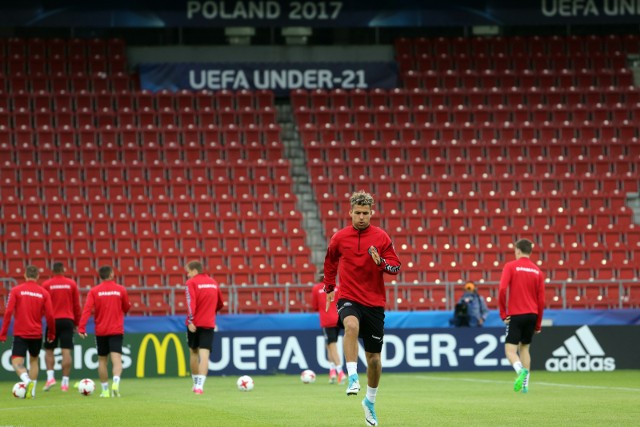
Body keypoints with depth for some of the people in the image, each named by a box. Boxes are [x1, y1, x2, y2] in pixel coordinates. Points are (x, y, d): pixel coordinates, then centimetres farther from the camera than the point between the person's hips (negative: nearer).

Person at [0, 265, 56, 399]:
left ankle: (27, 381, -32)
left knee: (16, 363, -3)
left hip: (20, 333, -2)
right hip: (37, 333, 2)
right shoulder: (43, 293, 1)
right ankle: (32, 391, 15)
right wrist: (51, 333, 13)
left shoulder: (16, 290, -3)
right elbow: (50, 315, -2)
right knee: (34, 360, 22)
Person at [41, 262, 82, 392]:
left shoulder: (46, 284, 0)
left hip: (52, 321, -1)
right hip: (68, 321, 1)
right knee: (66, 352, -2)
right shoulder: (71, 284, 4)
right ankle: (65, 382, -5)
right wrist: (77, 323, 14)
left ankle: (50, 377, -6)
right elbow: (77, 305, 6)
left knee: (49, 351, 11)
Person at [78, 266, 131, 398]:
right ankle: (116, 383, -33)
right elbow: (126, 308, 9)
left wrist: (81, 328, -17)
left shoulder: (94, 291, -3)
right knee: (116, 359, -8)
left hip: (101, 331, 1)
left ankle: (105, 390, 16)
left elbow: (87, 310, -13)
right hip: (116, 330, -1)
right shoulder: (120, 289, -1)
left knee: (102, 360, 14)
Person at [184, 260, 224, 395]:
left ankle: (196, 383, 25)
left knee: (193, 352, 17)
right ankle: (199, 385, -19)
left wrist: (190, 321, -22)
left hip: (194, 324, -2)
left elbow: (191, 303, -19)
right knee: (204, 354, -6)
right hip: (209, 323, 2)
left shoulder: (191, 283, -6)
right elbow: (220, 304, 20)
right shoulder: (213, 282, 10)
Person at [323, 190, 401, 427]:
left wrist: (382, 263, -21)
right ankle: (352, 377, -40)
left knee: (374, 358, 7)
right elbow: (330, 261, 20)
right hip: (349, 298, -1)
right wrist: (329, 287, 20)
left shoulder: (381, 237, -1)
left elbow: (396, 266, -1)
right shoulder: (340, 237, 1)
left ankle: (370, 401, 29)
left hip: (374, 303, 1)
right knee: (352, 325, -38)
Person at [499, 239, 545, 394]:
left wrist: (503, 313, -6)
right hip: (532, 315, 4)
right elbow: (541, 300, 7)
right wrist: (538, 323, 16)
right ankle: (525, 384, 12)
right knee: (524, 347, 17)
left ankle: (520, 370, -33)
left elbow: (502, 289, -15)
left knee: (510, 349, -4)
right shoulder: (538, 271, 8)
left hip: (515, 315, -4)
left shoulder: (510, 266, -4)